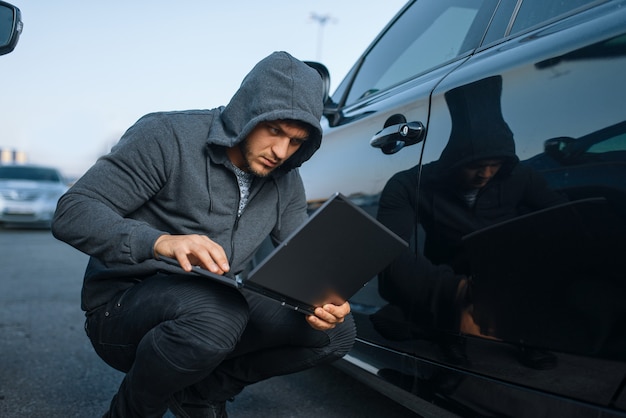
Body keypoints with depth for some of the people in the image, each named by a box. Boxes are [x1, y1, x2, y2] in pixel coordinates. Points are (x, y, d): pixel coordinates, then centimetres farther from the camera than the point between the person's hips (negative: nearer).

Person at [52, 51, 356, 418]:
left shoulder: (286, 181, 3)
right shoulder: (167, 137, -16)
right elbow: (72, 212, -20)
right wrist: (159, 242, -39)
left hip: (221, 306, 6)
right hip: (122, 306, -5)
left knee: (337, 331, -9)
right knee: (213, 312, -39)